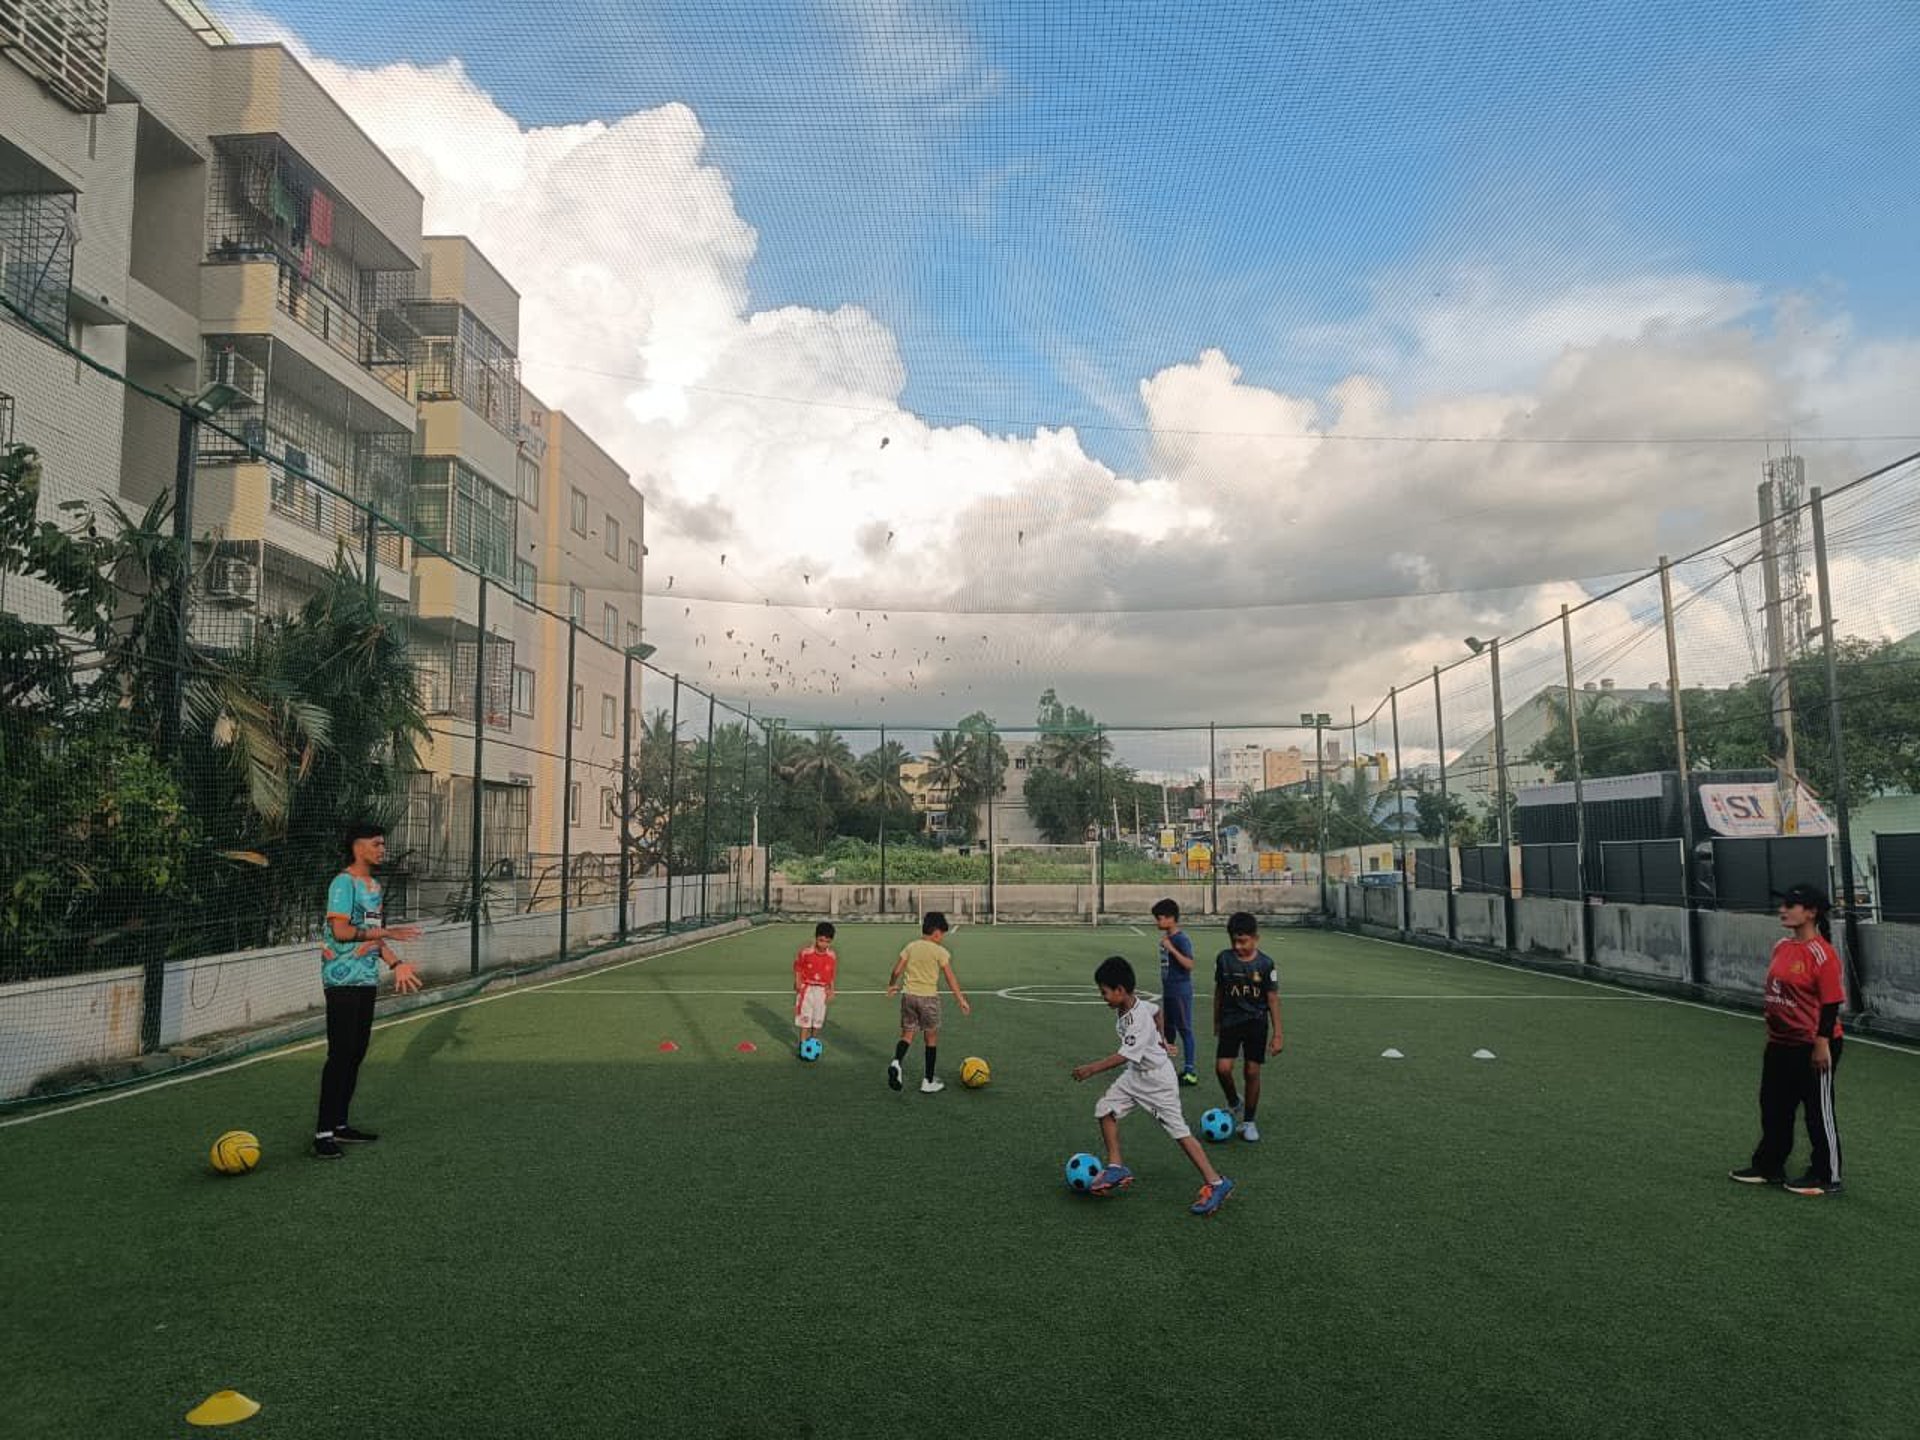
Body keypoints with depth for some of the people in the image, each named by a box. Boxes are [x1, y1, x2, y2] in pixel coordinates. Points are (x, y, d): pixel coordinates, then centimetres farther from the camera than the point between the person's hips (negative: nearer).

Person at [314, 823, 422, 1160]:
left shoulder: (374, 885, 16)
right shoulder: (344, 883, -11)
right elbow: (341, 931, -21)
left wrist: (396, 963, 16)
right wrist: (388, 932, -20)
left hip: (366, 980, 9)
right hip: (343, 980, -9)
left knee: (356, 1054, 12)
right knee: (340, 1054, -7)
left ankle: (340, 1125, 21)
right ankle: (323, 1132, -1)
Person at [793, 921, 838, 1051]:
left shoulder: (832, 956, -5)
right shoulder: (806, 953, -14)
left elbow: (832, 974, 5)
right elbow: (798, 969, -3)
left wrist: (831, 989, -1)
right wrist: (798, 983, -11)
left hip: (822, 990, 3)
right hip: (807, 989, -3)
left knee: (818, 1019, 13)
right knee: (805, 1018, -6)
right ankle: (803, 1045, -1)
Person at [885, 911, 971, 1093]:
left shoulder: (911, 947, 5)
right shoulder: (940, 951, -6)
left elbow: (896, 971, 5)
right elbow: (951, 979, -5)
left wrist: (892, 985, 24)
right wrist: (961, 1000, 1)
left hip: (908, 994, 3)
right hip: (928, 997, -3)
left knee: (907, 1035, 13)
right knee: (931, 1038, 10)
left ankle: (896, 1063, -16)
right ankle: (929, 1082, 14)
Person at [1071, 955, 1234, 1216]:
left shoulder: (1139, 1019, -30)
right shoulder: (1134, 1005, -4)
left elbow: (1124, 1056, -33)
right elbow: (1156, 1009, 16)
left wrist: (1092, 1069, -34)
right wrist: (1160, 1038, 26)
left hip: (1157, 1079, -9)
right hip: (1136, 1074, 9)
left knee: (1178, 1130, -6)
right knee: (1105, 1108, 3)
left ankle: (1215, 1183, 2)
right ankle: (1116, 1168, 9)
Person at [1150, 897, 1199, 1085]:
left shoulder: (1181, 939, -16)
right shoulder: (1165, 938, 10)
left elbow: (1189, 964, -26)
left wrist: (1172, 949, -31)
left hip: (1181, 992, -9)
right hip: (1167, 992, 9)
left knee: (1185, 1030, -2)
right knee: (1167, 1029, 15)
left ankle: (1189, 1071, 4)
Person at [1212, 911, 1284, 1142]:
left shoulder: (1265, 963, -9)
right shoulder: (1224, 958, -4)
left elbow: (1273, 999, -4)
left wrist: (1277, 1034, -5)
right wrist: (1216, 1022, 16)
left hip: (1256, 1022, -1)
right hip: (1230, 1021, 1)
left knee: (1252, 1071, 2)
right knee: (1222, 1068, -12)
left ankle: (1249, 1121, 18)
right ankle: (1234, 1104, 17)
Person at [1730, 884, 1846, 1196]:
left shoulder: (1822, 953, -18)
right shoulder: (1781, 947, 7)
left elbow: (1831, 1003, -19)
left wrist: (1822, 1044, -20)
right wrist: (1771, 1034, 19)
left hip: (1812, 1047, -9)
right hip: (1779, 1045, 9)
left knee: (1819, 1112, 6)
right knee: (1773, 1107, 17)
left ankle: (1828, 1178, 20)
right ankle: (1769, 1167, 30)